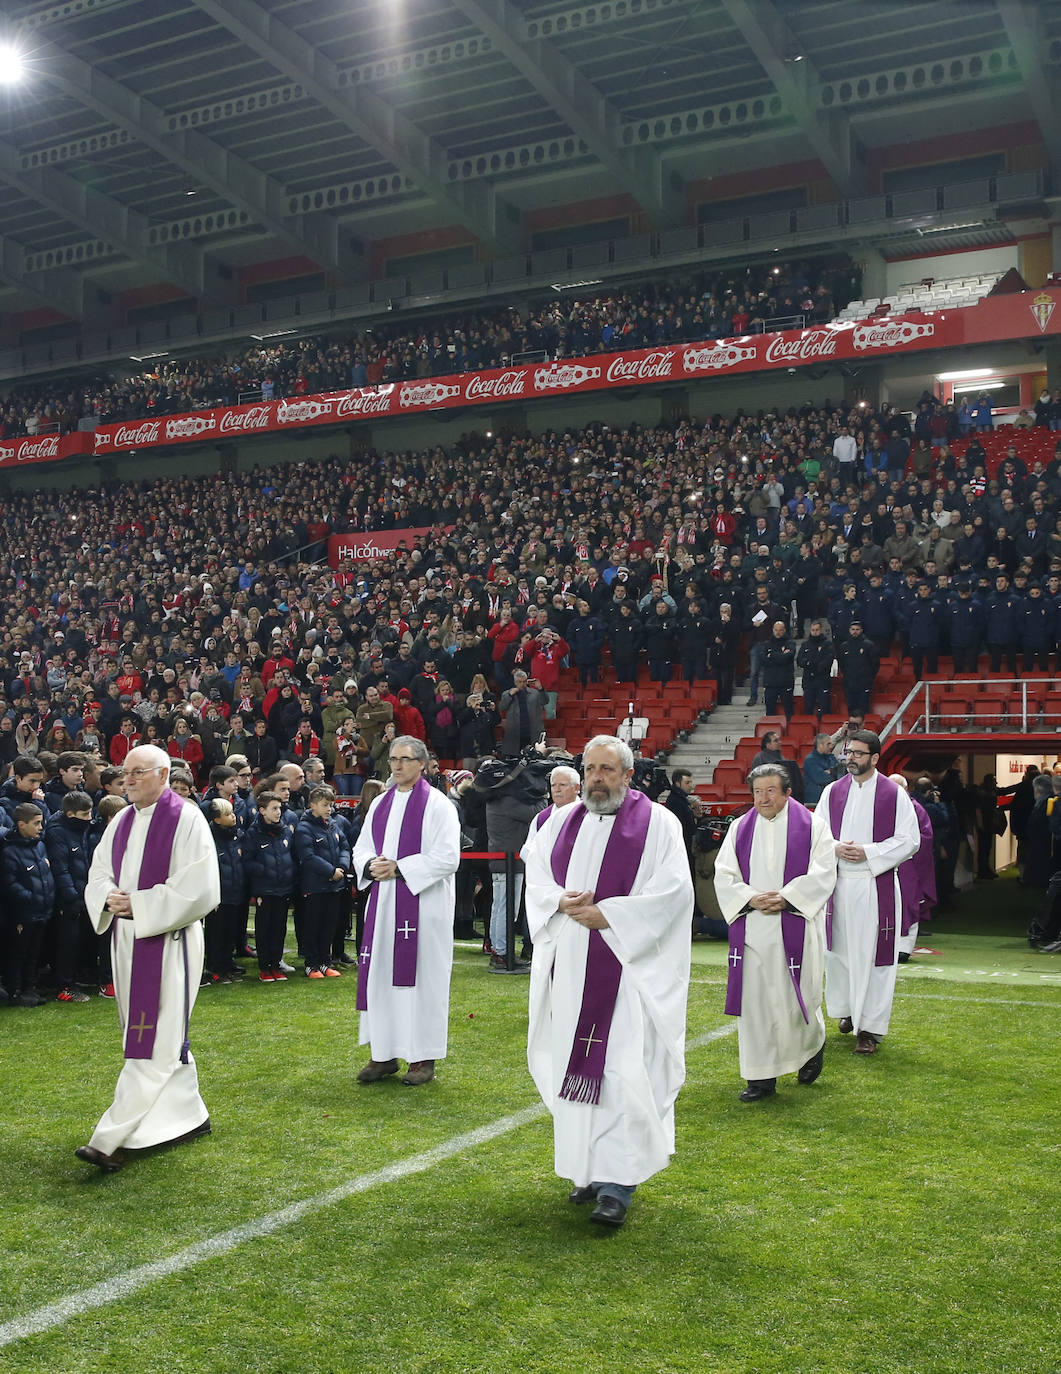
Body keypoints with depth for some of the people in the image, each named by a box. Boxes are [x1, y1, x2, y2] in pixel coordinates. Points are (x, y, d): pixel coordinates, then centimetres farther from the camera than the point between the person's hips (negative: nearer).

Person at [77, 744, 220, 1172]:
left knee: (153, 1040, -7)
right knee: (166, 1036, 15)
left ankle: (111, 1141, -9)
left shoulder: (186, 820, -11)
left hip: (168, 941, -8)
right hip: (127, 939, 8)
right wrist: (110, 897, -7)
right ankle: (190, 1116, 28)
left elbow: (198, 889, -16)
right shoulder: (122, 822, 12)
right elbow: (98, 875, 16)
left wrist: (138, 904, -17)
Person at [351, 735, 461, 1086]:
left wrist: (399, 868, -17)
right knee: (380, 975, 7)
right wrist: (371, 865, -7)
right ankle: (384, 1054, 18)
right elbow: (361, 849, 16)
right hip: (383, 903, 6)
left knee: (420, 976, -1)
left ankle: (423, 1057, 9)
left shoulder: (437, 805, -6)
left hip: (422, 905, -6)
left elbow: (447, 857, -14)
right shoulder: (380, 804, 13)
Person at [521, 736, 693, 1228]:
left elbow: (673, 888, -10)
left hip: (629, 963, -5)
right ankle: (590, 1169, 20)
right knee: (577, 1065, 8)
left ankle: (617, 1184, -6)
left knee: (624, 1070, -9)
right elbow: (535, 875, 13)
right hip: (570, 967, 5)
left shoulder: (658, 823, -2)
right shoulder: (563, 821, 13)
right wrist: (561, 902, -8)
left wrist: (608, 914, -15)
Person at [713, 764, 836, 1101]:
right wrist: (751, 899, -13)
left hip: (796, 929, -3)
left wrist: (785, 899, -16)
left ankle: (813, 1045, 34)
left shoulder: (812, 826, 1)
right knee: (754, 1000, 2)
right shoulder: (741, 828, 9)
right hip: (751, 930, 3)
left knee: (797, 996, 2)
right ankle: (761, 1078, 10)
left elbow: (822, 874, -6)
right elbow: (724, 874, 4)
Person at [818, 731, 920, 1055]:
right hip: (838, 883, 4)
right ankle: (849, 1010, 31)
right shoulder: (833, 791, 7)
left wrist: (868, 852, -15)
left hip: (876, 886, -4)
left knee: (872, 954, -3)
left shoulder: (894, 794, -4)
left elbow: (909, 840, -5)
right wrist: (835, 848, -10)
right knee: (839, 950, 11)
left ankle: (870, 1027, 5)